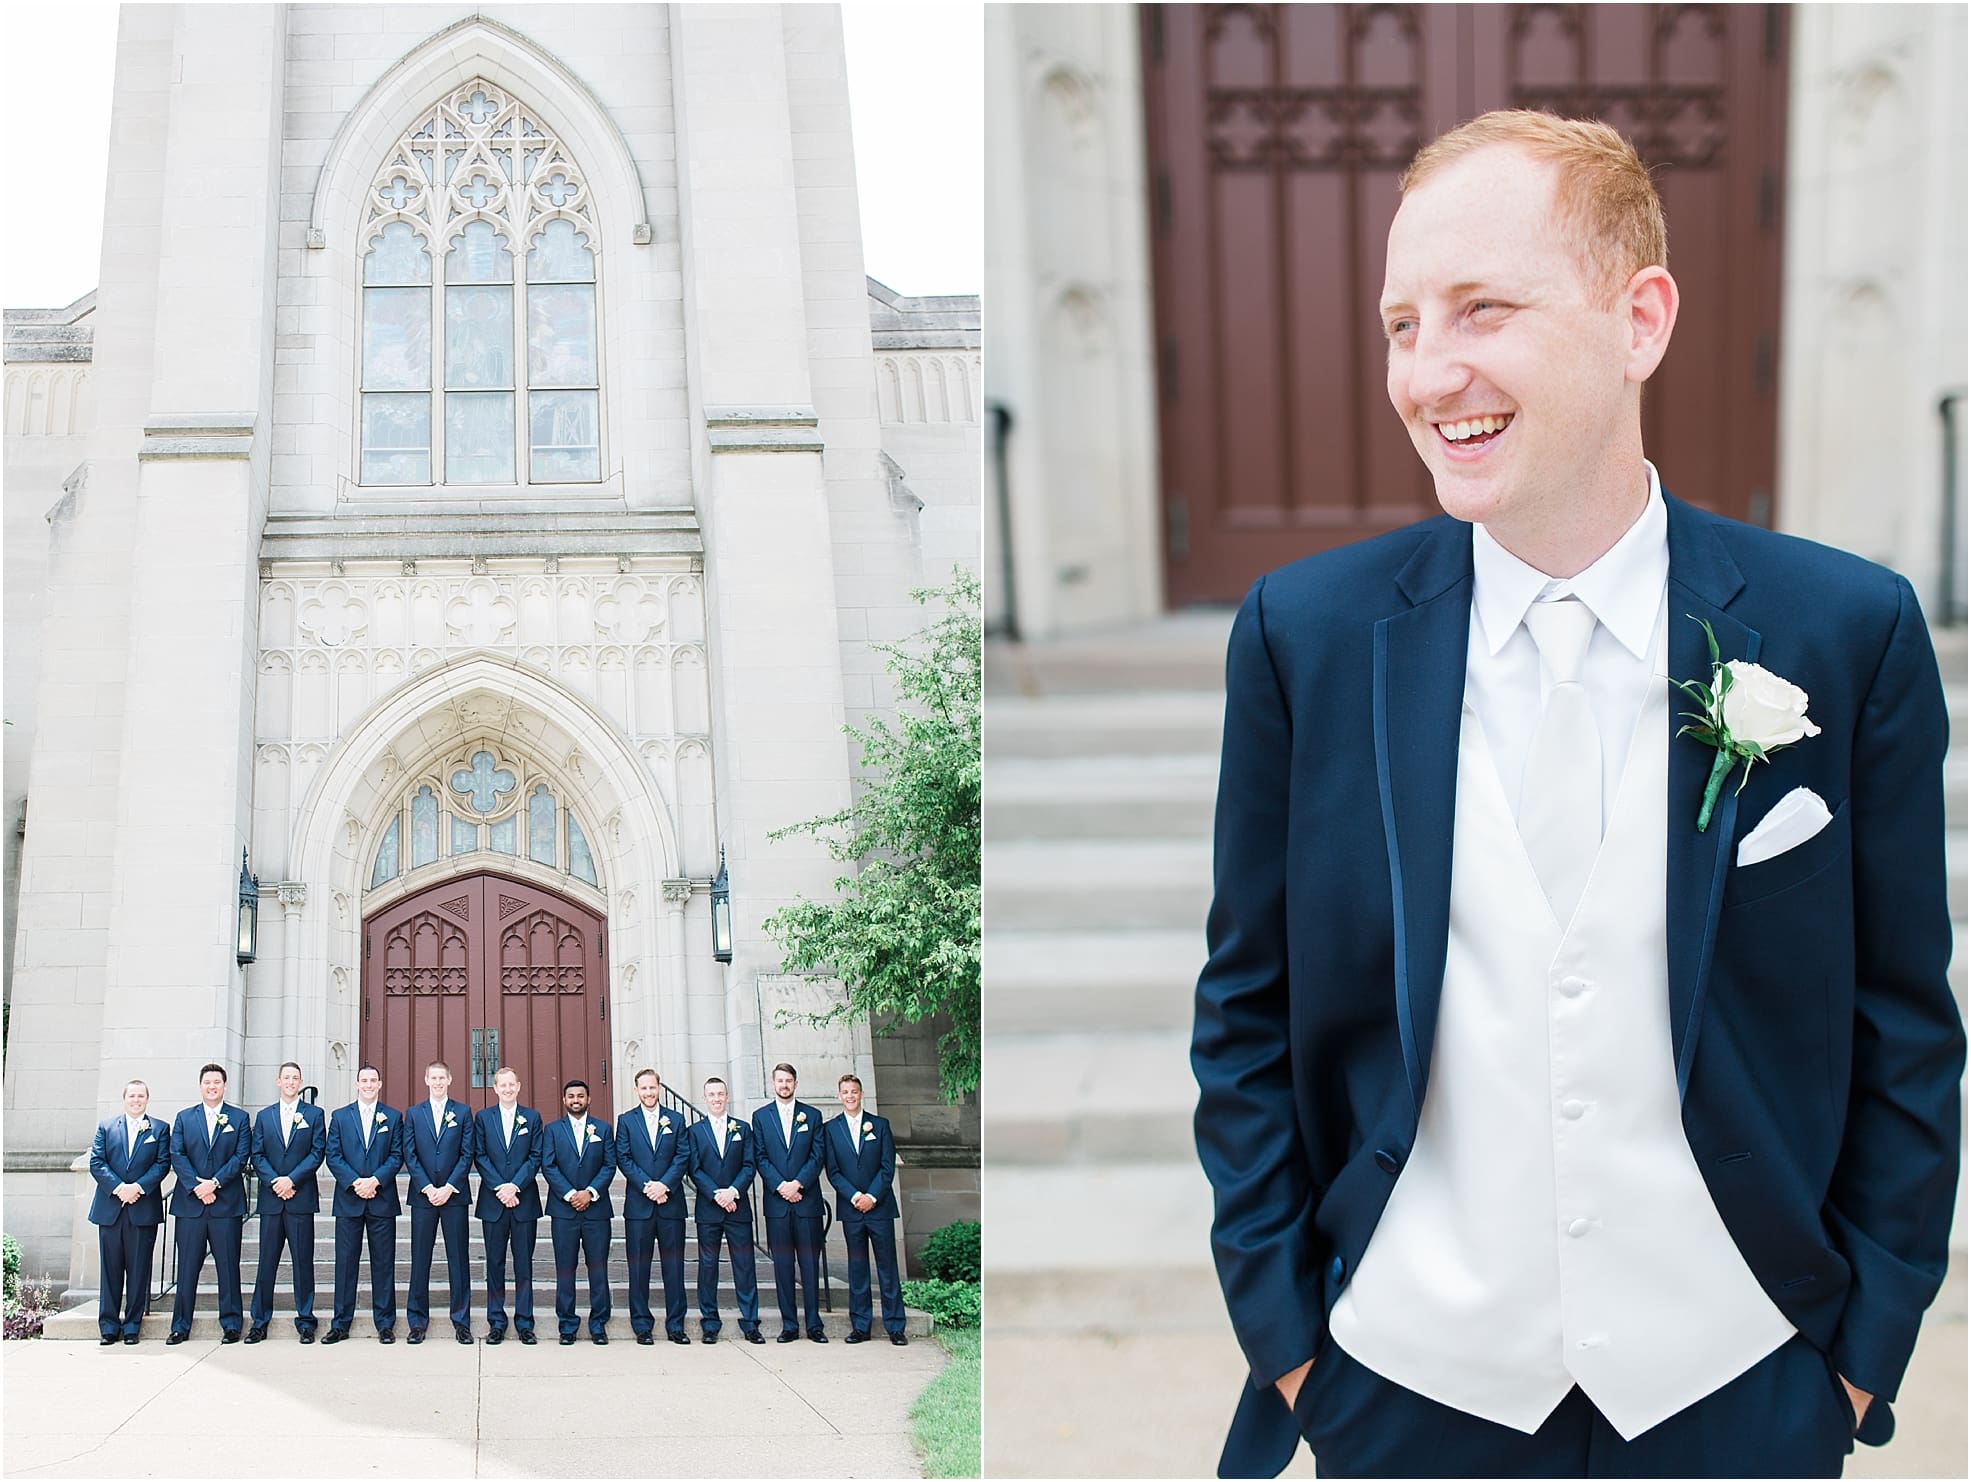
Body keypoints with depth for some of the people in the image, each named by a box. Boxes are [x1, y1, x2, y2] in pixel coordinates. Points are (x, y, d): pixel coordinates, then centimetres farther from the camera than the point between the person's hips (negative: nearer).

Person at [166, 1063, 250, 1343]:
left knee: (228, 1265, 1)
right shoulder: (184, 1118, 12)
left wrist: (214, 1183, -13)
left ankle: (230, 1324, 7)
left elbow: (241, 1157, -1)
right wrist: (196, 1186, -11)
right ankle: (181, 1325, 8)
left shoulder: (239, 1118, 8)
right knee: (187, 1266, 3)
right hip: (190, 1203, 1)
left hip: (227, 1203, -1)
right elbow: (177, 1156, 3)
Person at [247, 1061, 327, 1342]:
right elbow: (257, 1155, 6)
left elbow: (318, 1152, -2)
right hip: (271, 1198, 2)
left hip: (301, 1198, -2)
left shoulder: (314, 1115, 7)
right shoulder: (264, 1116, 13)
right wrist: (274, 1182, -10)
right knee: (267, 1261, 3)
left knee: (303, 1261, 1)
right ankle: (260, 1322, 8)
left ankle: (305, 1320, 6)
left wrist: (291, 1180, -12)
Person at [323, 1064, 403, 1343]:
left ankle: (385, 1324, 6)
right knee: (345, 1262, 2)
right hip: (348, 1200, 0)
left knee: (383, 1263, 1)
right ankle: (340, 1325, 7)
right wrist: (354, 1182, -12)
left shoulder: (393, 1117, 8)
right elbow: (333, 1156, 2)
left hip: (382, 1200, 0)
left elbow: (397, 1156, 2)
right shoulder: (340, 1116, 9)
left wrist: (375, 1180, -13)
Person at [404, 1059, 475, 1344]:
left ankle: (461, 1321, 4)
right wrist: (428, 1188, -8)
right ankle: (417, 1321, 6)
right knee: (420, 1259, 2)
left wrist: (449, 1187, -9)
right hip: (423, 1196, 1)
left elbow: (467, 1154, 2)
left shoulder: (463, 1112, 8)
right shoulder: (414, 1114, 10)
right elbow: (409, 1155, 3)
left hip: (454, 1194, -1)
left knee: (459, 1259, 0)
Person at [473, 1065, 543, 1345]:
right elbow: (481, 1157, 1)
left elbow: (535, 1157, 1)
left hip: (524, 1200, 0)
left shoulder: (532, 1117, 7)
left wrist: (515, 1186, -12)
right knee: (495, 1264, 3)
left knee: (524, 1264, 2)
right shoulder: (483, 1118, 7)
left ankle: (524, 1324, 6)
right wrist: (499, 1188, -11)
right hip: (493, 1201, 0)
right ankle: (496, 1323, 8)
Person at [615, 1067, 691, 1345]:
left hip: (670, 1203, 1)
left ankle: (675, 1327, 7)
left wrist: (664, 1185, -12)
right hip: (638, 1204, -1)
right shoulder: (626, 1121, 8)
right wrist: (646, 1186, -12)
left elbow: (681, 1158, 3)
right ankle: (642, 1327, 6)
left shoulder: (675, 1121, 11)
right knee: (639, 1268, 1)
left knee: (674, 1266, 2)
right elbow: (623, 1159, 0)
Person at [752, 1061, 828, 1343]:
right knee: (782, 1264, 1)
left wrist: (798, 1183, -11)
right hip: (776, 1201, 0)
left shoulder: (812, 1116, 9)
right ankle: (789, 1325, 5)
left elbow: (817, 1156, 3)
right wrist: (780, 1186, -10)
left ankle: (814, 1324, 5)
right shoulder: (761, 1117, 9)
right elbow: (760, 1157, 3)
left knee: (810, 1262, 0)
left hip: (807, 1199, 0)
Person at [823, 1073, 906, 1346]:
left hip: (880, 1206, -1)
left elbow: (888, 1167, 1)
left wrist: (872, 1196, -11)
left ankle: (895, 1326, 3)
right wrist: (854, 1196, -11)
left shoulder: (880, 1125, 6)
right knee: (857, 1269, 4)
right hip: (850, 1208, 1)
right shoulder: (831, 1128, 6)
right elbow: (832, 1170, 2)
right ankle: (860, 1327, 9)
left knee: (887, 1267, 0)